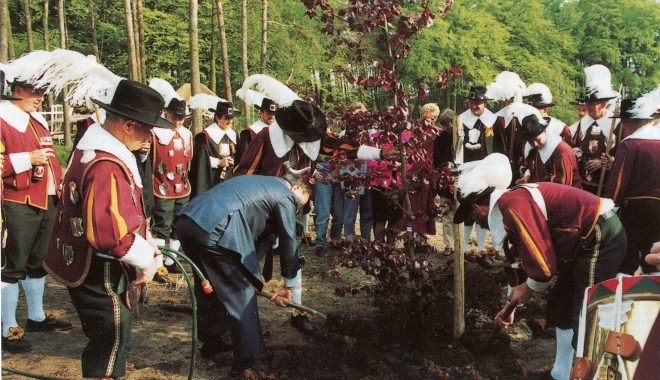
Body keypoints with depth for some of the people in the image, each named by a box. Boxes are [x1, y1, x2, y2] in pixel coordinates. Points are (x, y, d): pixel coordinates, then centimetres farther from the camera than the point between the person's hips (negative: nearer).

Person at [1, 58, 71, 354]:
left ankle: (36, 316, 31)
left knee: (38, 262, 17)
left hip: (47, 204, 8)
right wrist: (27, 159, -22)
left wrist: (60, 183, 15)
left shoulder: (38, 120, 16)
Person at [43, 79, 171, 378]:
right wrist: (147, 258, -21)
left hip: (101, 269, 10)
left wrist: (148, 245, 6)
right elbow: (108, 232, -35)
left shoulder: (95, 146, 7)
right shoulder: (107, 167, -27)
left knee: (111, 341, 24)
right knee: (111, 343, 5)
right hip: (101, 275, -10)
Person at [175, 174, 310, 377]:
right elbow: (289, 241, 8)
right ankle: (244, 361, 11)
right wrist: (289, 284, 17)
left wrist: (254, 273, 33)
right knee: (242, 294, 4)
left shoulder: (264, 185, 33)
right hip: (215, 231, -9)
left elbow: (265, 234, 32)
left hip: (186, 220, 9)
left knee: (210, 283, 27)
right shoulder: (285, 195, 7)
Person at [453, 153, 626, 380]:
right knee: (563, 308, 20)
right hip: (587, 240, 11)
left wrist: (530, 287, -3)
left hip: (601, 238, -11)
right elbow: (530, 259, 21)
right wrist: (511, 305, 27)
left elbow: (545, 262, -25)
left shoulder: (512, 205, -22)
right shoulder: (514, 203, 10)